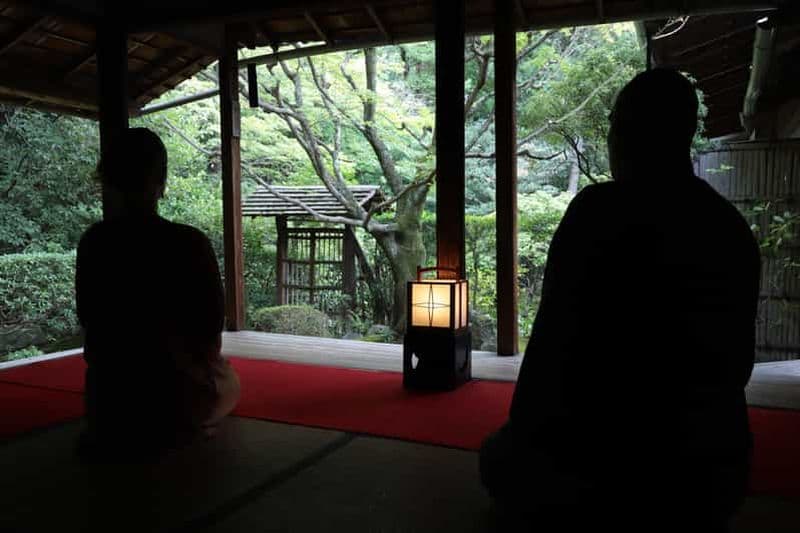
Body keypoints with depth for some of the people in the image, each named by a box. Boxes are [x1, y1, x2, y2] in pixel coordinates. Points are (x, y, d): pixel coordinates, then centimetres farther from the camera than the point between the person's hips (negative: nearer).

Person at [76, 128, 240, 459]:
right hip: (178, 397, -5)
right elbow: (212, 330, -9)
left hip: (108, 401, 5)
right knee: (227, 381, 29)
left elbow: (89, 322, 2)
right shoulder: (190, 243, -19)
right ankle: (176, 429, 10)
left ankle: (116, 432, 21)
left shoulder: (93, 242, -8)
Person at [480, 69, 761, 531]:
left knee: (501, 461, 20)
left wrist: (522, 431, 0)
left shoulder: (600, 209, -17)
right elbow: (738, 359, 11)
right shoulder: (734, 229, 3)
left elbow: (556, 337, -16)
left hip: (608, 448, -7)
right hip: (712, 462, 7)